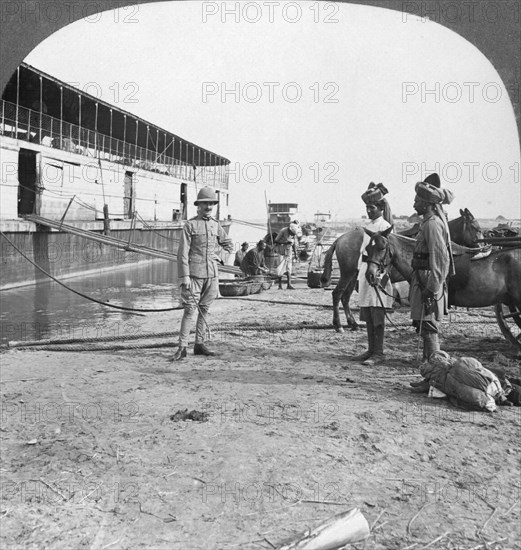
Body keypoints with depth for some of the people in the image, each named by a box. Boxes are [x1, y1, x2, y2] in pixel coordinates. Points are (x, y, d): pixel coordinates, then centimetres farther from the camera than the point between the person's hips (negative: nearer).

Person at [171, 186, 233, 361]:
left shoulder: (216, 225, 11)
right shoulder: (190, 225, -4)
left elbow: (226, 241, 29)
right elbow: (183, 252, -8)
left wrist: (229, 247, 6)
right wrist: (184, 276, -14)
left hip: (212, 273, 5)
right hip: (194, 273, -5)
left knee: (204, 309, 9)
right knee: (190, 309, -7)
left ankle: (199, 344, 17)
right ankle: (182, 347, -3)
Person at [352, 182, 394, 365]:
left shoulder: (385, 227, -8)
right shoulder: (368, 226, 16)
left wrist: (383, 277, -21)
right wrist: (359, 274, 16)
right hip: (365, 270, 8)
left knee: (377, 316, -5)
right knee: (367, 316, 11)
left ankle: (378, 353, 2)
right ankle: (371, 350, 21)